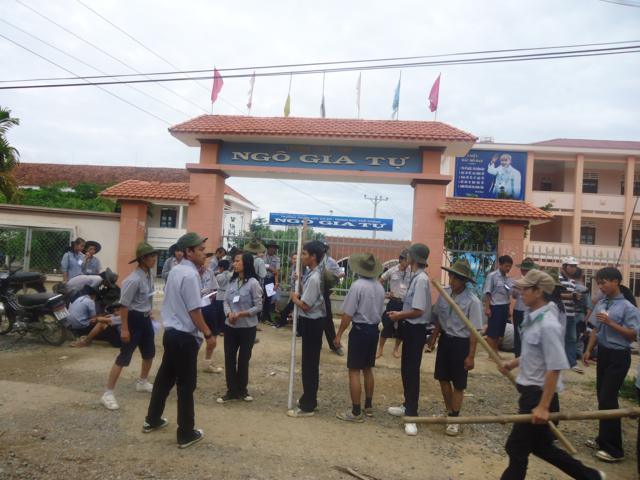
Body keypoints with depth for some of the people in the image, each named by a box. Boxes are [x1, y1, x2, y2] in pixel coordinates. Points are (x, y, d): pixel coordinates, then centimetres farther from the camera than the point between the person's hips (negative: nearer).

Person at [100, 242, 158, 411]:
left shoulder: (149, 274, 2)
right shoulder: (134, 279, -24)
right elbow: (124, 305, -22)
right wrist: (124, 328, -22)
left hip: (146, 318, 9)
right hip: (134, 319, -9)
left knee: (149, 353, 21)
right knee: (124, 357, -4)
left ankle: (142, 382, 42)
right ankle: (108, 393, 7)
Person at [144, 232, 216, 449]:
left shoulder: (175, 271, 8)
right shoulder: (191, 275, -20)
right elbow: (194, 311, -21)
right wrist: (208, 334, -14)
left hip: (171, 332, 9)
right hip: (185, 337, -9)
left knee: (165, 377, 21)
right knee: (186, 385, 2)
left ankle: (152, 420, 36)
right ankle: (186, 434, 13)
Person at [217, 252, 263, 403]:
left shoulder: (253, 282, -12)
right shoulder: (232, 281, 4)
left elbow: (258, 306, -12)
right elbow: (226, 301, 5)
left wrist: (241, 314, -21)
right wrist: (229, 313, -15)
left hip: (247, 328, -4)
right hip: (230, 326, 4)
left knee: (243, 359, 11)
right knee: (229, 358, 7)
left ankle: (241, 390, 29)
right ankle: (232, 391, 21)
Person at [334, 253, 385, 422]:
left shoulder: (358, 285, -17)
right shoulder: (379, 287, 5)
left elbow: (348, 314, -17)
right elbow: (379, 312, 11)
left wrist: (339, 334, -9)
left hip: (360, 330, -8)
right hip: (374, 330, 8)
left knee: (354, 371, 0)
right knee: (368, 369, 19)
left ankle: (356, 412, 4)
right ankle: (368, 406, 29)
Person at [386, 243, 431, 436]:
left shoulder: (421, 279, -21)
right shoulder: (416, 277, 7)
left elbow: (418, 311, -23)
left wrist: (399, 316, -10)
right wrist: (400, 312, 9)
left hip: (416, 330, -10)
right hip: (411, 328, 10)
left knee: (412, 372, -4)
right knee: (406, 370, 20)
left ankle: (411, 416, 5)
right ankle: (408, 406, 35)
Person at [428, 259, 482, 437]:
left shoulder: (472, 301, -20)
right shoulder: (444, 293, -4)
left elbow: (474, 330, -17)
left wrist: (471, 356, -15)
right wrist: (434, 336, 11)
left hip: (461, 343, -6)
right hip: (445, 339, 6)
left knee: (458, 384, 7)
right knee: (443, 378, 16)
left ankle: (454, 419, 23)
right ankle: (449, 411, 38)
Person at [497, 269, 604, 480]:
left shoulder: (548, 325, -23)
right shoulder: (533, 318, 6)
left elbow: (555, 368, -25)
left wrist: (543, 407, -24)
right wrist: (513, 363, 5)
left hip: (539, 394, -9)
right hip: (531, 392, 9)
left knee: (516, 449, 3)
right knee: (541, 446, 22)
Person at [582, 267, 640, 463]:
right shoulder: (600, 304, 3)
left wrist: (610, 323, -22)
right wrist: (588, 350, 11)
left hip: (618, 356, -6)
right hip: (603, 352, 7)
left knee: (608, 398, -6)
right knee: (602, 396, 14)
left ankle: (613, 449, 6)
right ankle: (603, 439, 29)